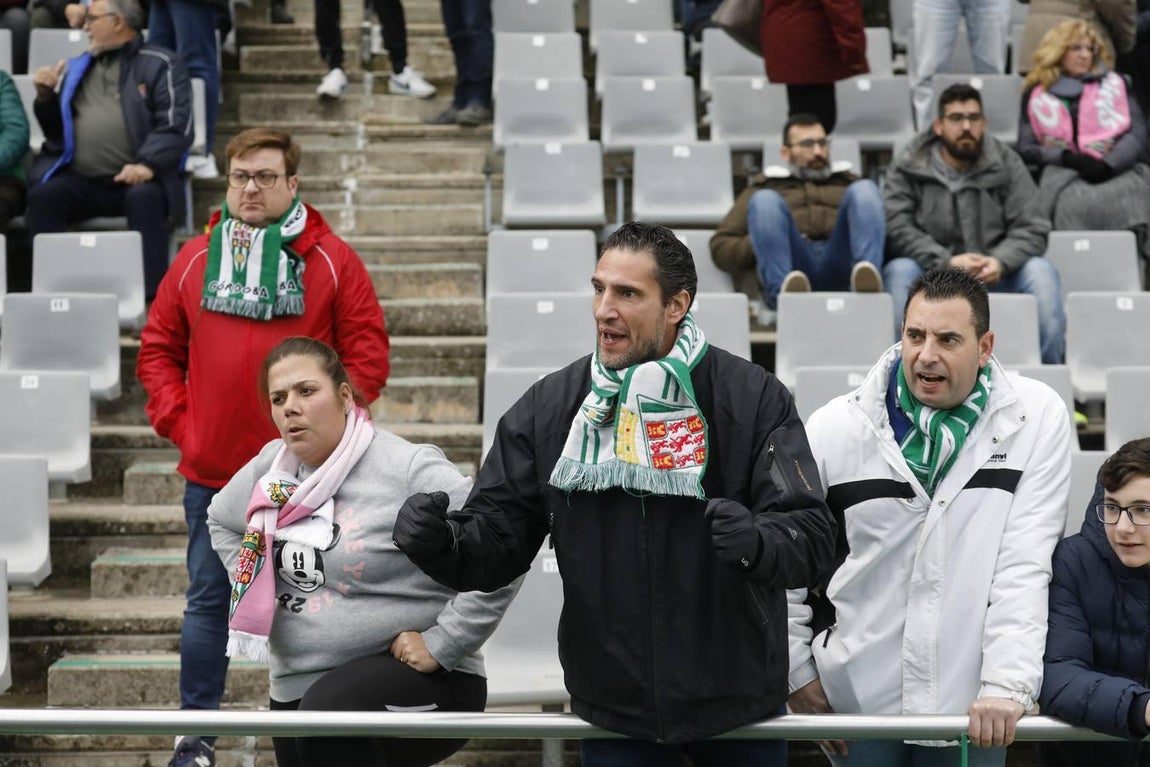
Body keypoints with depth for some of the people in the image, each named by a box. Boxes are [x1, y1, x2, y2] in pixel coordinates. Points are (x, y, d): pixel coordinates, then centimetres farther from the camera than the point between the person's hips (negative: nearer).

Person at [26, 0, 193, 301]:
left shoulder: (159, 64, 5)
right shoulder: (77, 68, 23)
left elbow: (176, 124, -8)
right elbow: (57, 133, 27)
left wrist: (148, 164, -24)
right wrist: (46, 98, 8)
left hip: (135, 179, -4)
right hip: (79, 181, 5)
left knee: (143, 198, -36)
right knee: (42, 195, -24)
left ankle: (150, 294, -33)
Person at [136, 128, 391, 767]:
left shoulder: (332, 260, -3)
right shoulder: (196, 258, 5)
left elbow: (368, 356, -4)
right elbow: (158, 348, 10)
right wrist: (176, 419, -1)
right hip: (211, 471, 2)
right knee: (208, 598, 10)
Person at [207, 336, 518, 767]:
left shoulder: (409, 471, -15)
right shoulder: (271, 467, 5)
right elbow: (221, 520, 27)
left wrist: (442, 643, -21)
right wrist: (257, 591, 13)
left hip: (420, 682, -7)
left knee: (329, 717, -35)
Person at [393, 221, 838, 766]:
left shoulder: (754, 399, -10)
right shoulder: (550, 407, -2)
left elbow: (812, 536, -14)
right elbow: (497, 538, 0)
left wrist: (757, 542, -35)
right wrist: (440, 543, -21)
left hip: (737, 703, -1)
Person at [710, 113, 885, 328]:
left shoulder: (848, 183, 36)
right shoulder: (764, 187, 31)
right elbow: (720, 246, 20)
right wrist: (764, 241, 0)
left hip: (841, 269, 1)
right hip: (793, 266, -1)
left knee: (864, 189, -17)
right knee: (764, 199, -21)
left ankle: (868, 282, -43)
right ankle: (784, 291, -46)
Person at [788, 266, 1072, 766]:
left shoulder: (1036, 416, -5)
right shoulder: (835, 426, -4)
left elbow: (1025, 562, -9)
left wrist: (1008, 684, -16)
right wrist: (797, 671, 2)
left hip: (972, 704, 0)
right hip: (857, 698, 0)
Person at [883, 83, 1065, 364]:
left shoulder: (1007, 164, 6)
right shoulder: (908, 168, 1)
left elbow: (1031, 228, -2)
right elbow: (896, 228, -12)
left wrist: (1000, 262, -23)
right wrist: (946, 261, -26)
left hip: (993, 276, 2)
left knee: (1041, 271, -23)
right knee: (899, 271, -31)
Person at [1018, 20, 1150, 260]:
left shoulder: (1116, 84, 22)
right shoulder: (1037, 95, 20)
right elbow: (1026, 148, 12)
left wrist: (1109, 165, -11)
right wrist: (1068, 158, -8)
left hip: (1117, 169, 1)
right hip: (1063, 173, -1)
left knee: (1130, 196, -37)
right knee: (1077, 202, -39)